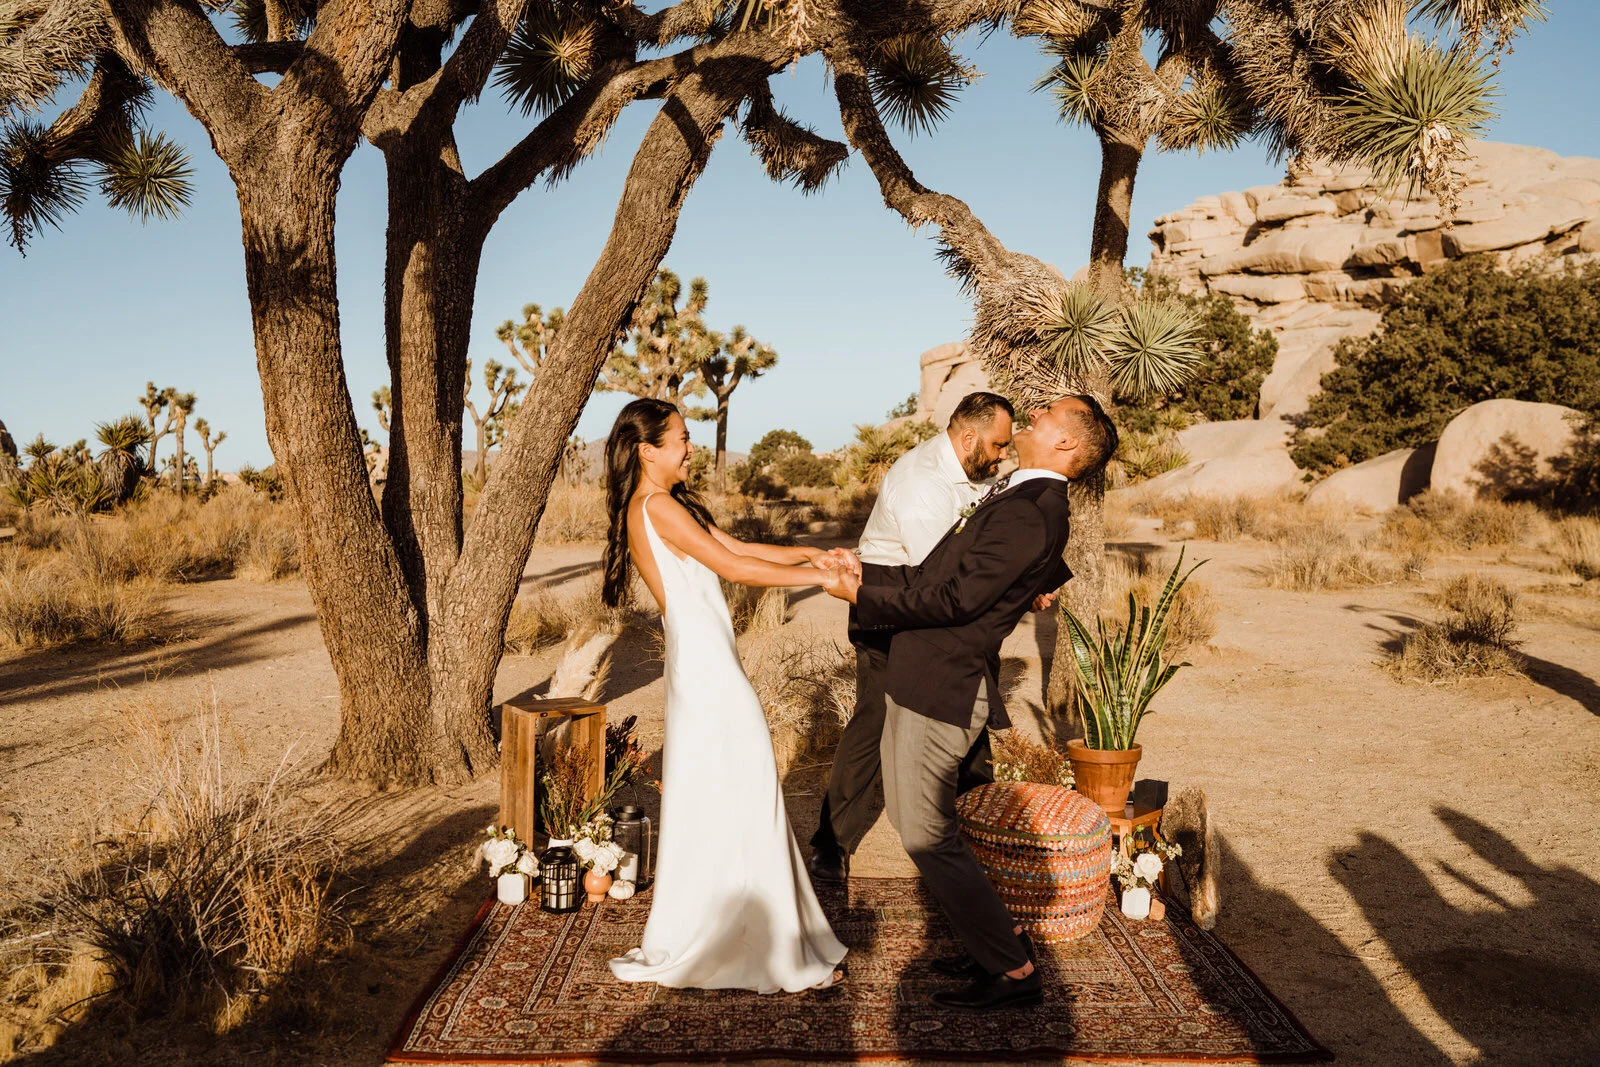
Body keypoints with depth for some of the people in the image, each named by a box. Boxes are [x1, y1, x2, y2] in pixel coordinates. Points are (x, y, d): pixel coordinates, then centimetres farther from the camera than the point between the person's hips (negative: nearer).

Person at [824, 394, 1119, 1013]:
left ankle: (1013, 972, 13)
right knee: (911, 819, 19)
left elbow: (953, 598, -22)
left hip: (940, 690, -10)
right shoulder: (1020, 498, 11)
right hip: (919, 680, 10)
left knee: (926, 837, -2)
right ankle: (998, 937, 32)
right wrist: (864, 573, 13)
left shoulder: (1032, 517, -21)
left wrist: (860, 594, -14)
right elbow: (938, 576, 16)